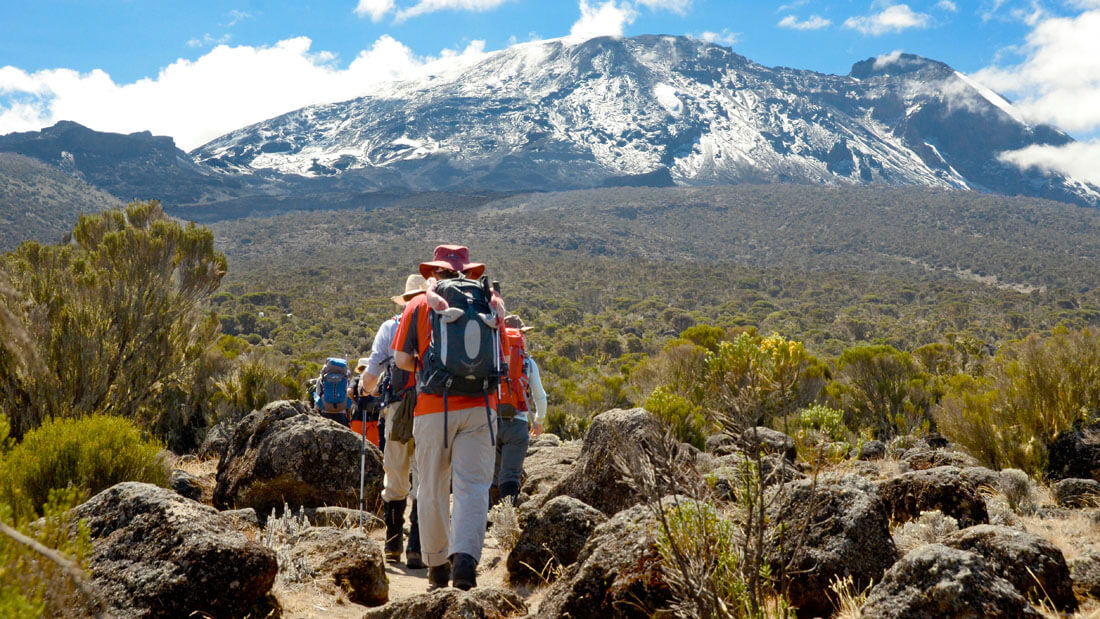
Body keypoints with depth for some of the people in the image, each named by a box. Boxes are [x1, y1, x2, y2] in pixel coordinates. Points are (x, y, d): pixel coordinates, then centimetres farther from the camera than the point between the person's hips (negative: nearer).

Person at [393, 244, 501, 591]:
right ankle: (465, 557, -22)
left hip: (432, 409, 0)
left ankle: (437, 567, 19)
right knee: (472, 486, -3)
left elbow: (402, 360, 1)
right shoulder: (489, 302, 10)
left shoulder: (418, 305, 8)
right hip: (478, 406, 0)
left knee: (432, 489, 11)